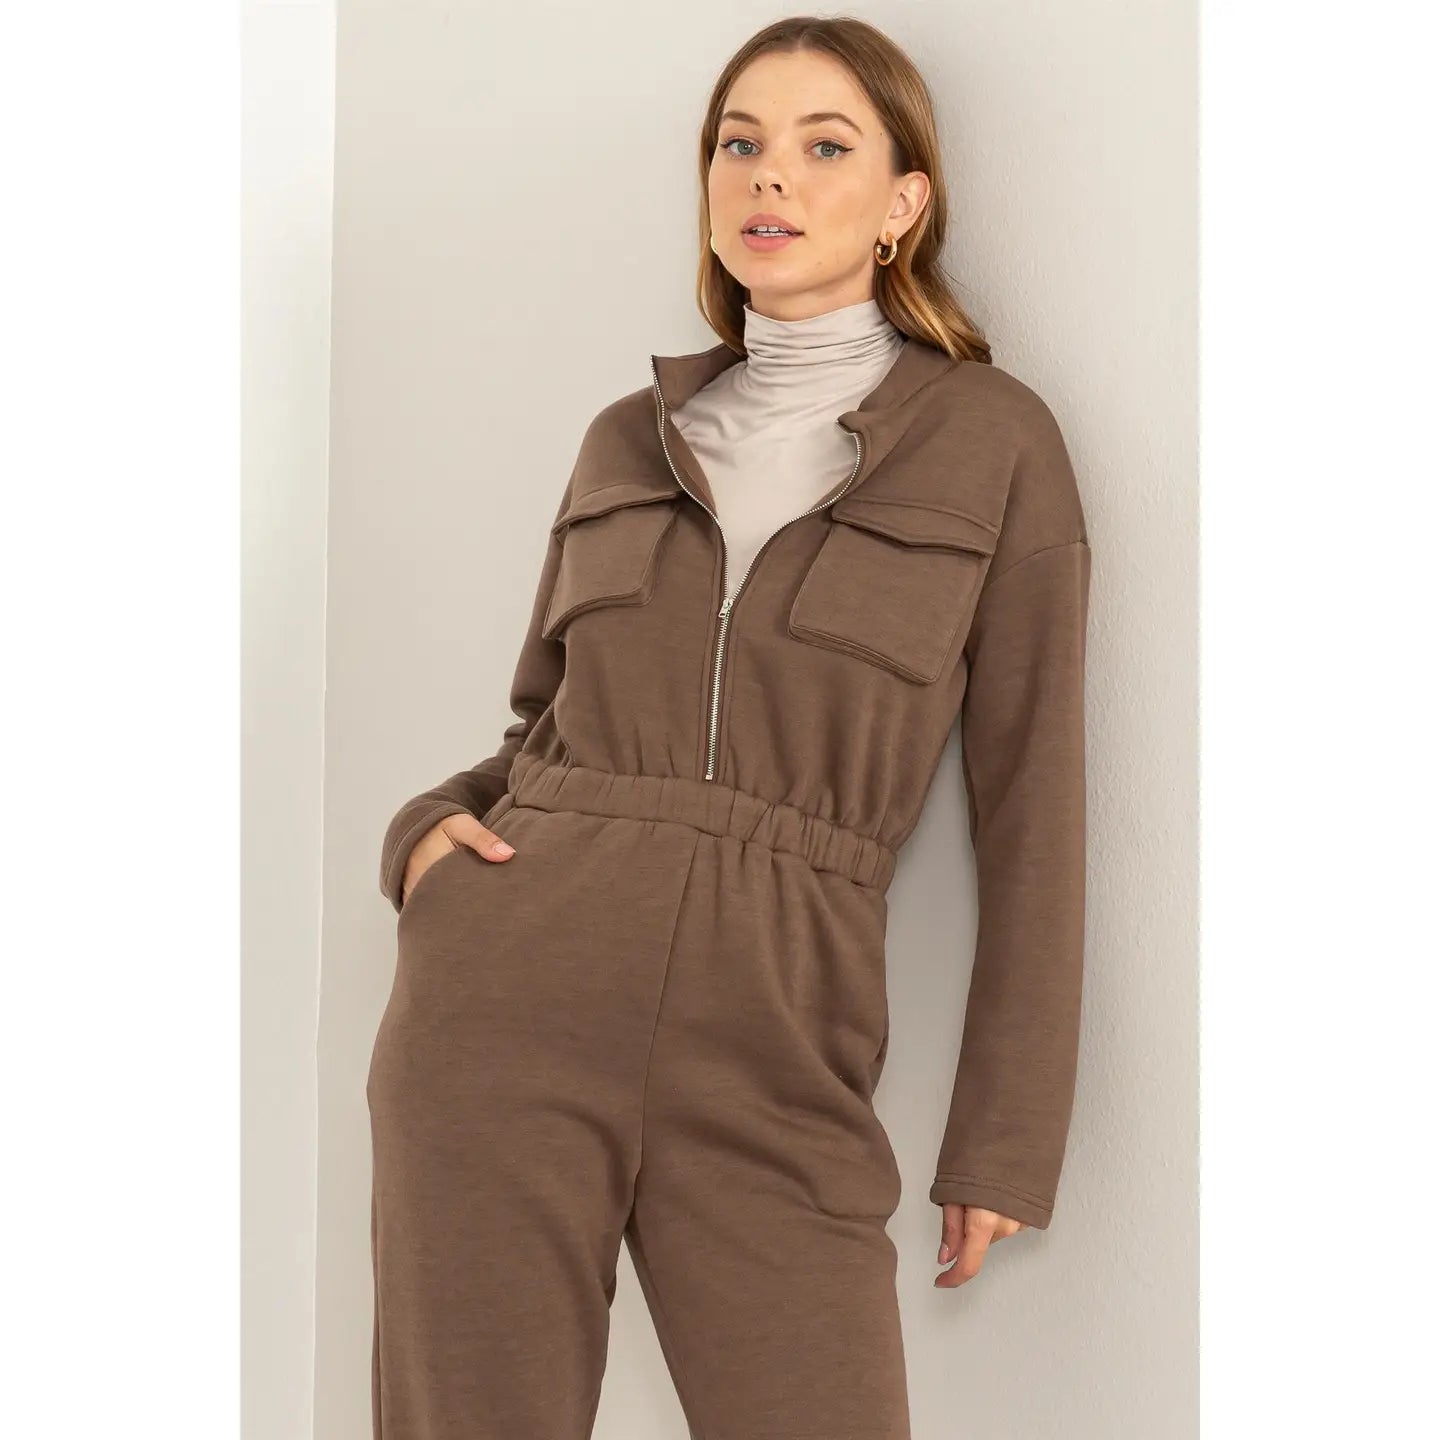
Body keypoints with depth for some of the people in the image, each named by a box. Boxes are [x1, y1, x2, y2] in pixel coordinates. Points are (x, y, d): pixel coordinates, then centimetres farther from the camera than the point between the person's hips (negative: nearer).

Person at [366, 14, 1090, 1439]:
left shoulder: (992, 441, 4)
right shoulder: (628, 439, 14)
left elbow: (1029, 798, 3)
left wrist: (1004, 1140, 1)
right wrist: (429, 828, 1)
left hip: (772, 1059, -2)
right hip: (509, 1004, 3)